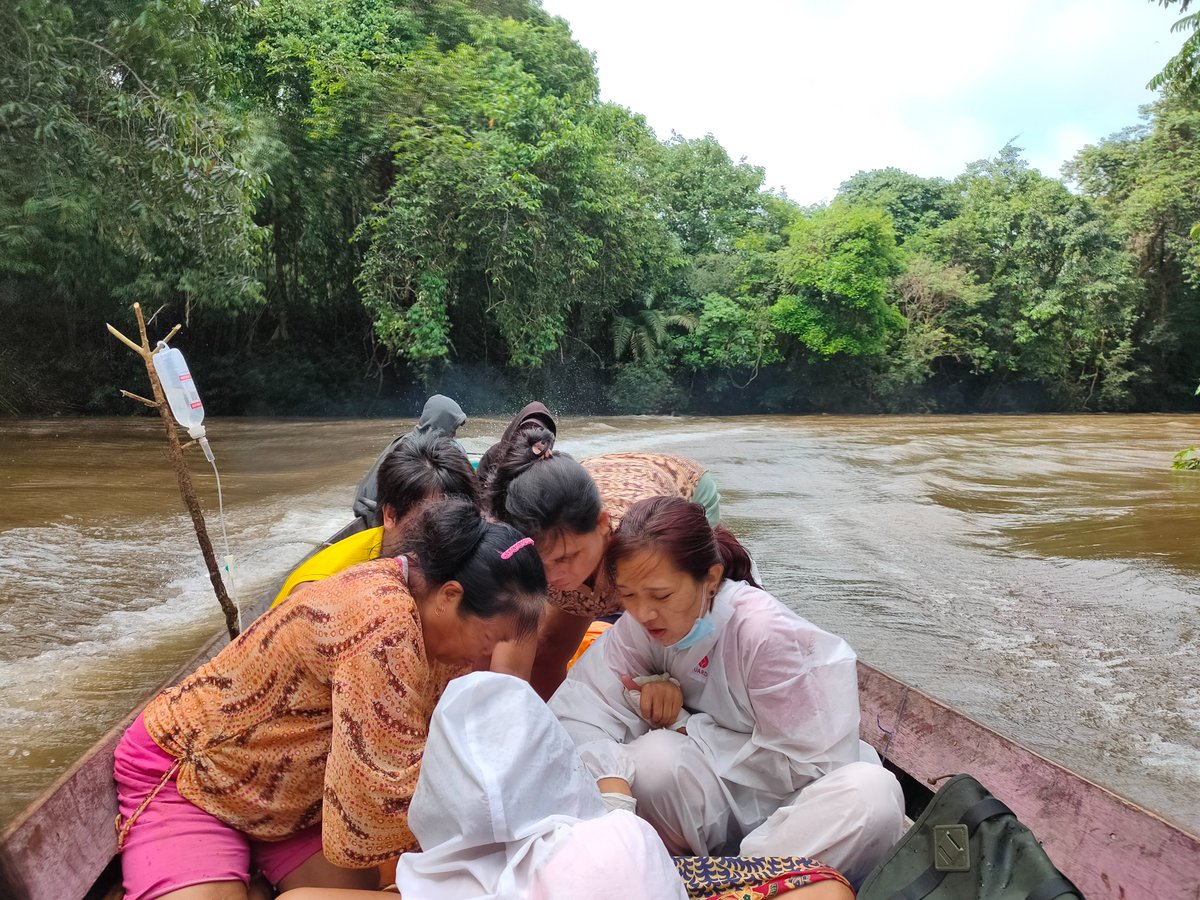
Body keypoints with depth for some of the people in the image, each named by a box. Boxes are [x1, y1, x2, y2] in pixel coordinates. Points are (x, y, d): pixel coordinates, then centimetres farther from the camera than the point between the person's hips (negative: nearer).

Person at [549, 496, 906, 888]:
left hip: (790, 801, -1)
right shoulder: (640, 625, -13)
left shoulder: (766, 634, -25)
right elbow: (572, 715, -20)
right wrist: (610, 779, -40)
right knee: (655, 756, -30)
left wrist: (686, 727, -17)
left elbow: (803, 765, -18)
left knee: (871, 793, -33)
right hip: (719, 806, 2)